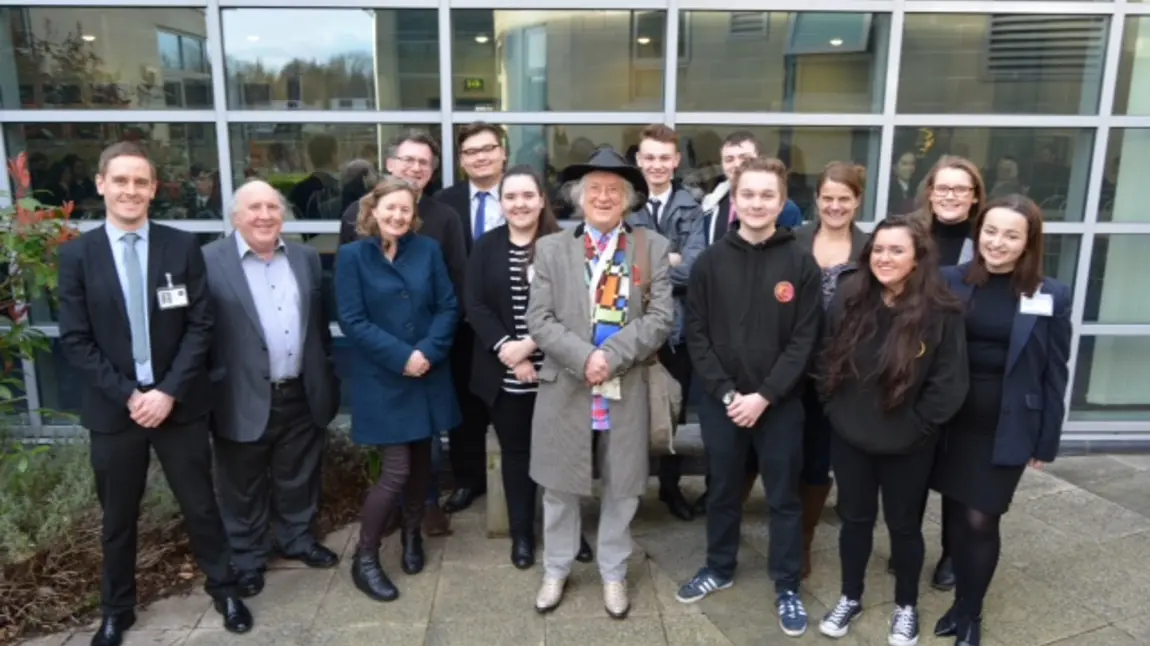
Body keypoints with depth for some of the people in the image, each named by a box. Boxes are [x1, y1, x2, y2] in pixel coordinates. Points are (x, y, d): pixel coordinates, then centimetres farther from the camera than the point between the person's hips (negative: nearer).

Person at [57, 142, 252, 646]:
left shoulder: (182, 247, -2)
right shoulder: (77, 255, -2)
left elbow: (200, 325, -5)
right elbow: (74, 339, -4)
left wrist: (169, 391, -14)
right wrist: (128, 395, -13)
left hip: (179, 402, 0)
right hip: (113, 407, 1)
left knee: (200, 504, 11)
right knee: (117, 516, 14)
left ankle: (223, 587, 31)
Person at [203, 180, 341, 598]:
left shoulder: (306, 258, 7)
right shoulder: (209, 262, -8)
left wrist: (328, 378, 11)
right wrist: (212, 389, -12)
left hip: (302, 396, 4)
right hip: (245, 401, -4)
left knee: (298, 479, 20)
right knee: (244, 487, 12)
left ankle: (297, 539, 40)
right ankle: (246, 558, 31)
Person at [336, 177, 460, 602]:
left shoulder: (428, 250, 3)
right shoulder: (352, 256, -5)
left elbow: (448, 307, 0)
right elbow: (353, 321, -10)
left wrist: (428, 351, -15)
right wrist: (401, 356, -17)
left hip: (428, 374, 4)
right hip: (381, 379, -3)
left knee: (420, 460, 14)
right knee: (396, 469, -6)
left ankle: (412, 534, 38)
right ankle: (364, 558, 12)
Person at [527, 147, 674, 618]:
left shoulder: (653, 248, 2)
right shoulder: (551, 248, 3)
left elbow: (660, 318, -6)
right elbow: (539, 320, -5)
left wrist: (612, 356, -18)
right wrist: (584, 357, -18)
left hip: (627, 391, 0)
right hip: (565, 388, 0)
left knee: (622, 490, 13)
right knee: (560, 488, 13)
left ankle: (613, 574, 34)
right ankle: (556, 570, 34)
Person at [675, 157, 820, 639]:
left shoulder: (800, 264, -5)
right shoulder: (710, 262, -2)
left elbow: (803, 341, -7)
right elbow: (696, 335, -3)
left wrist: (765, 395, -14)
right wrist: (726, 392, -11)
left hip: (779, 403, -1)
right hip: (720, 400, 1)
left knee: (783, 496, 11)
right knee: (722, 490, 17)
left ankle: (787, 586, 28)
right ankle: (719, 568, 37)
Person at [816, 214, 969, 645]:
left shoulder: (941, 312, -16)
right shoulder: (848, 299, -5)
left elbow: (949, 384, -13)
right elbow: (827, 360, 4)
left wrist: (915, 427, -11)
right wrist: (835, 408, 0)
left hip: (907, 445, -3)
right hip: (849, 436, 3)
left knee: (903, 524, 16)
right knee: (854, 519, 17)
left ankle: (906, 606, 37)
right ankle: (850, 598, 37)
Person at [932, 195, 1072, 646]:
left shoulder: (1051, 296, -5)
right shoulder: (949, 281, -2)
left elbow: (1054, 374, -1)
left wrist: (1048, 441, 1)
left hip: (1006, 428, -2)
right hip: (951, 421, 2)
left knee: (980, 520, 1)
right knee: (956, 514, 12)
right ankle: (961, 602, 32)